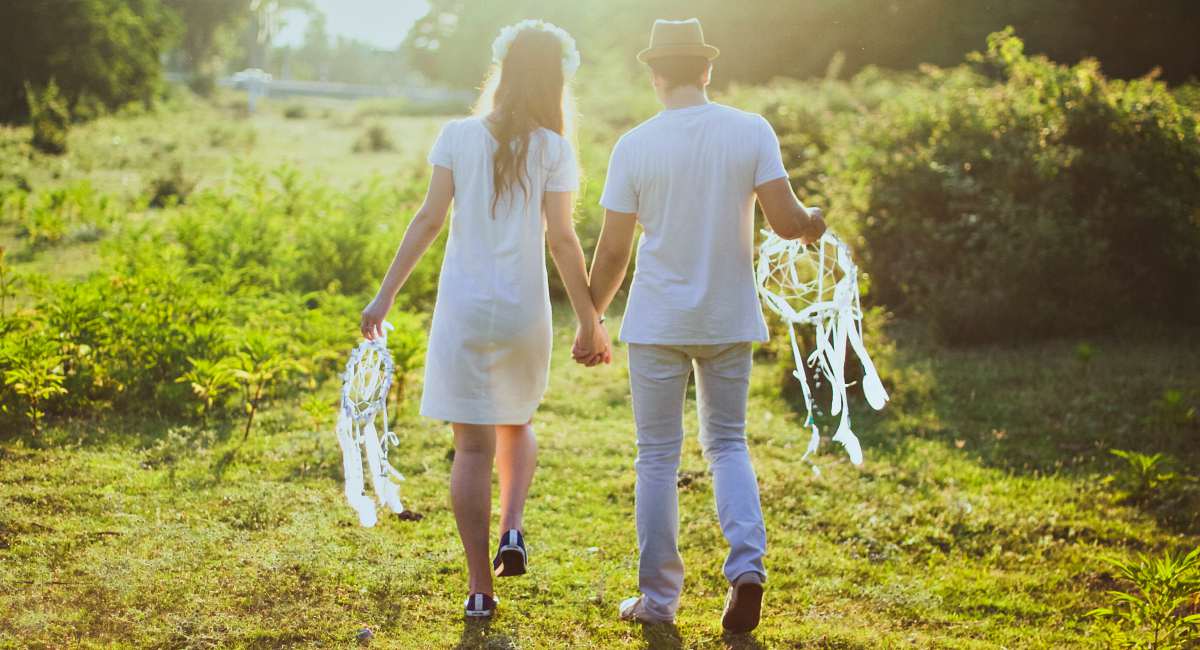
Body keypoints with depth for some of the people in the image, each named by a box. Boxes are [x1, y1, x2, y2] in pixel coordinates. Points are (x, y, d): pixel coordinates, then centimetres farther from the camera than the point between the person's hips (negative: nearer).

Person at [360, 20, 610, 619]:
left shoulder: (458, 136, 0)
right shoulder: (551, 149, -3)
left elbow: (429, 218, -4)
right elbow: (561, 239, -6)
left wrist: (385, 295, 0)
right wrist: (590, 322, -1)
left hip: (463, 309, 0)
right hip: (524, 311, 0)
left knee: (473, 445, 4)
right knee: (516, 424, 25)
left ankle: (480, 587, 3)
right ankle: (513, 529, 5)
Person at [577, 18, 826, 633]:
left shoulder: (635, 145, -7)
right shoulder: (752, 131, -5)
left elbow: (612, 251, -5)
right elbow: (786, 221, -10)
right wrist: (813, 221, 15)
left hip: (658, 322, -1)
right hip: (730, 319, 2)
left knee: (658, 455, 9)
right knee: (727, 443, 17)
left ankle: (658, 597, 14)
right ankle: (747, 564, -4)